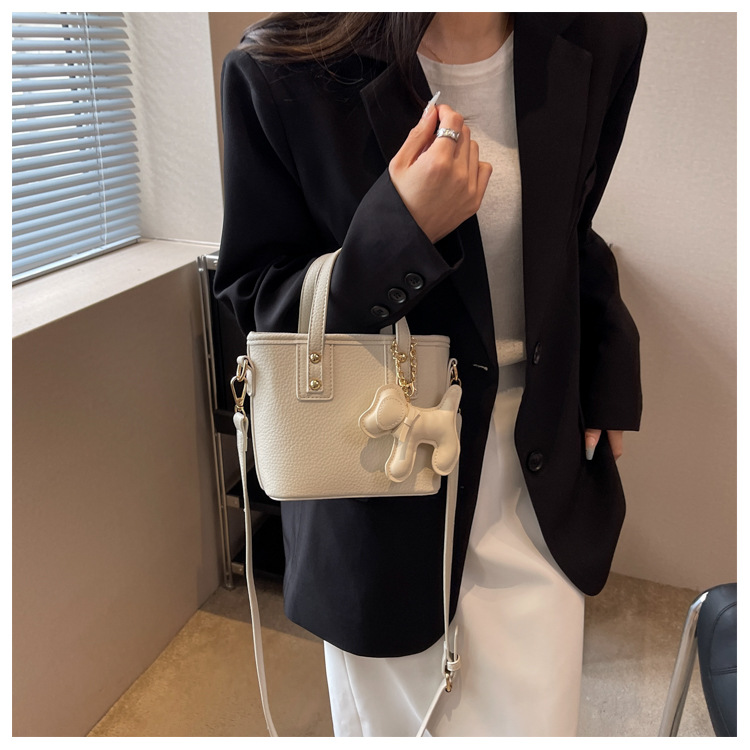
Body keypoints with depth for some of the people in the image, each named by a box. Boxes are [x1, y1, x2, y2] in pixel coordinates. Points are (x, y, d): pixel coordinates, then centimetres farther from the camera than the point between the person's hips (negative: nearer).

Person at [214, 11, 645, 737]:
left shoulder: (601, 39, -3)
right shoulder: (282, 72, -16)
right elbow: (254, 299, -10)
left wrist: (606, 385, 9)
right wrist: (399, 230, -27)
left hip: (541, 475, 3)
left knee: (533, 723, 14)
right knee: (394, 722, 20)